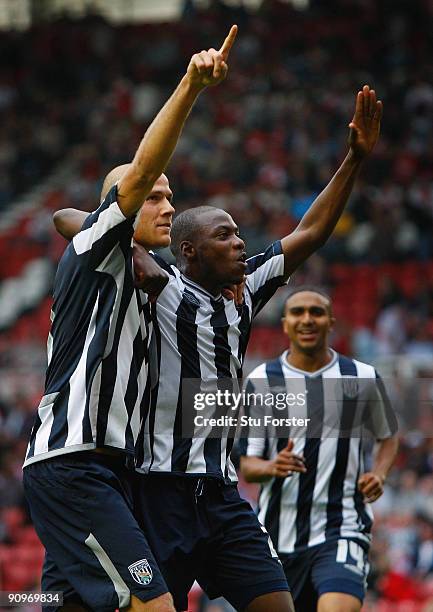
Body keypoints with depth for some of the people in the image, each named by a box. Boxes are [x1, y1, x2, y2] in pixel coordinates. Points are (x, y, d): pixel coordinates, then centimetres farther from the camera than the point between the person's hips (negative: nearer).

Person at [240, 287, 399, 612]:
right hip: (279, 534, 2)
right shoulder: (261, 381, 2)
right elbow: (246, 465, 3)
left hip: (341, 528, -2)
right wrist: (272, 467, -20)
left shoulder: (363, 378, 4)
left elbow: (388, 436, 20)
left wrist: (379, 473, 0)